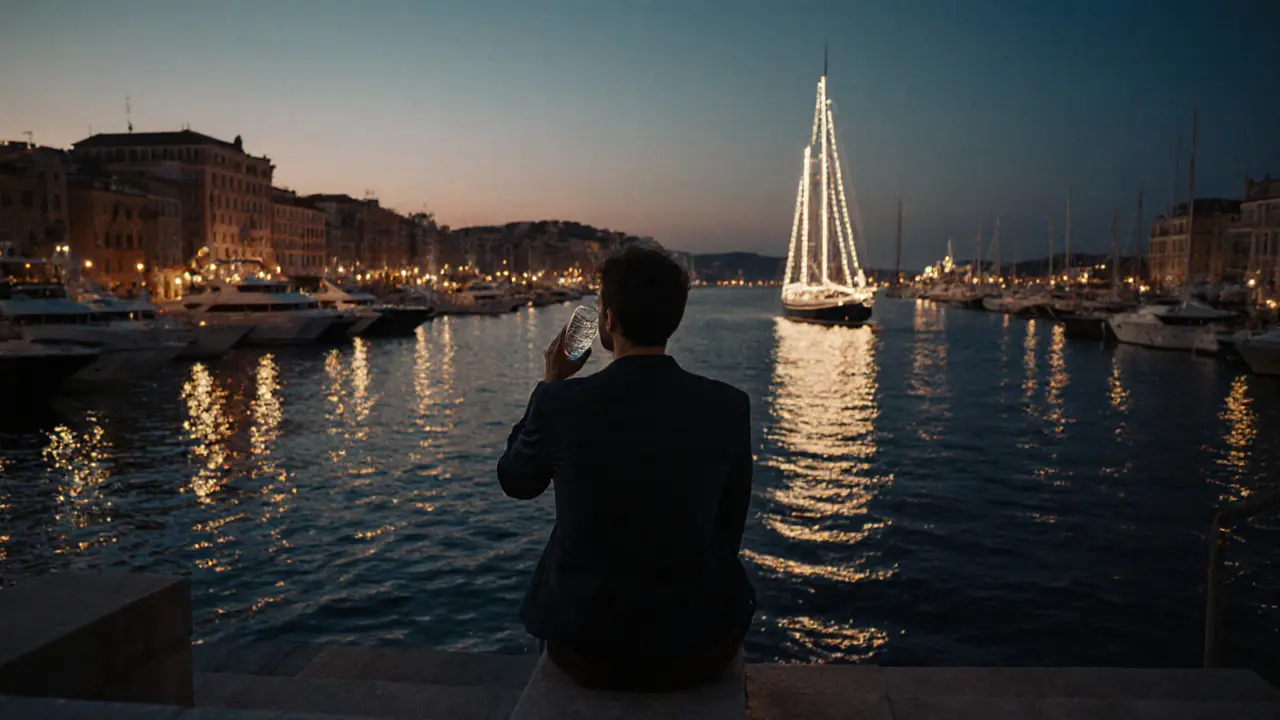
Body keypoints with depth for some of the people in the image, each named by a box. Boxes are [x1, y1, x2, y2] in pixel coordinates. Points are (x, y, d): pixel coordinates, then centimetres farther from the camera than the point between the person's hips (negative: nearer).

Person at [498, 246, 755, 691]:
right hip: (696, 655, 1)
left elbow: (515, 483, 5)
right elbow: (729, 533, 1)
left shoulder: (559, 402, -16)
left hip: (583, 647, 0)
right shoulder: (729, 407, -13)